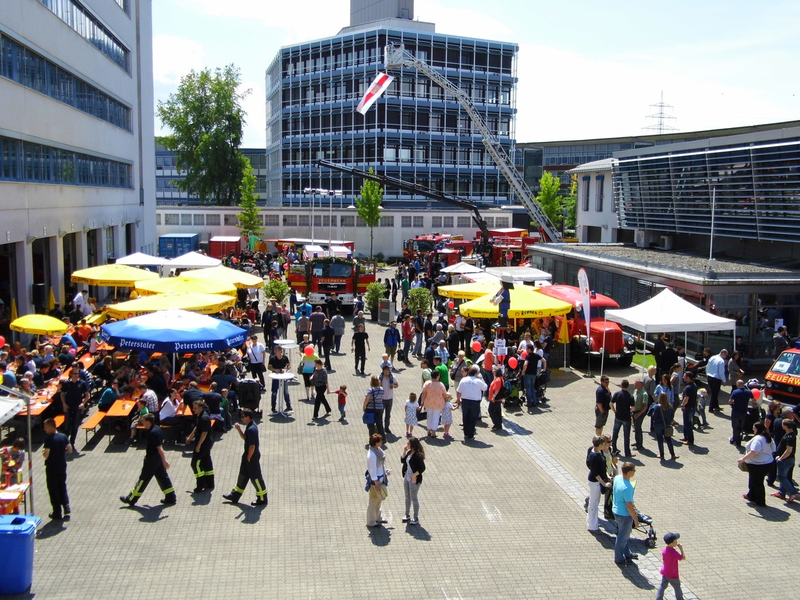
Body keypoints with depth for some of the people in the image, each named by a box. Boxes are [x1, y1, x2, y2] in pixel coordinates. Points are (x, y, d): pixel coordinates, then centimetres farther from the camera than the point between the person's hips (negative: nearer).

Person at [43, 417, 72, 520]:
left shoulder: (49, 439, -18)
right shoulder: (63, 436, -2)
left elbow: (46, 455, -21)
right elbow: (70, 450, 2)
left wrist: (43, 452, 0)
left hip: (51, 468, -5)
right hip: (62, 466, 5)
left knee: (53, 490, 7)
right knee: (63, 487, 20)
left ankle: (57, 513, 12)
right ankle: (67, 509, 14)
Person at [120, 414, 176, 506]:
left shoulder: (153, 433, -26)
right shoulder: (156, 428, 3)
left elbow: (160, 448, -27)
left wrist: (164, 461, -26)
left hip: (152, 460, -9)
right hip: (158, 458, 9)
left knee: (143, 478, 4)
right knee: (162, 476, 13)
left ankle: (131, 499, 17)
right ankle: (171, 498, 16)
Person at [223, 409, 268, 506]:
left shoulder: (252, 429, -27)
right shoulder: (249, 426, 5)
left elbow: (252, 446, -26)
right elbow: (244, 438, 18)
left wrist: (248, 458, -16)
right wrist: (239, 430, 3)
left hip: (252, 457, -10)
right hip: (248, 455, 10)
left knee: (255, 477, 1)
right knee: (243, 475, 19)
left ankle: (262, 499, 12)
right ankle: (235, 496, 30)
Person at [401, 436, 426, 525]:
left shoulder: (418, 455, -24)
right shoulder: (409, 452, 0)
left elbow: (422, 468, -23)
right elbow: (402, 460, 8)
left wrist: (414, 475, -22)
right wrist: (404, 452, -4)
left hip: (414, 480, -8)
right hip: (406, 478, 8)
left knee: (414, 498, 5)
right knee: (407, 497, 20)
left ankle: (416, 519, 20)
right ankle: (407, 515, 36)